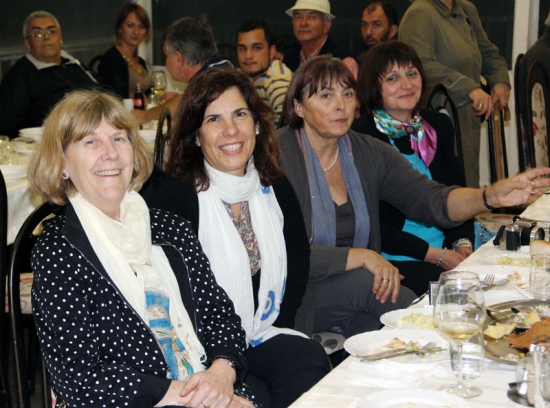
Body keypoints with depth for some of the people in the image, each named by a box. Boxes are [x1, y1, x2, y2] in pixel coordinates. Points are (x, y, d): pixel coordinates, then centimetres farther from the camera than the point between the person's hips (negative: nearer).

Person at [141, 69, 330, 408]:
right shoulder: (169, 196, -12)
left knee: (311, 361, -25)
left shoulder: (276, 190, 9)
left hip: (263, 337, 5)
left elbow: (298, 258, 22)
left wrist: (278, 326, 8)